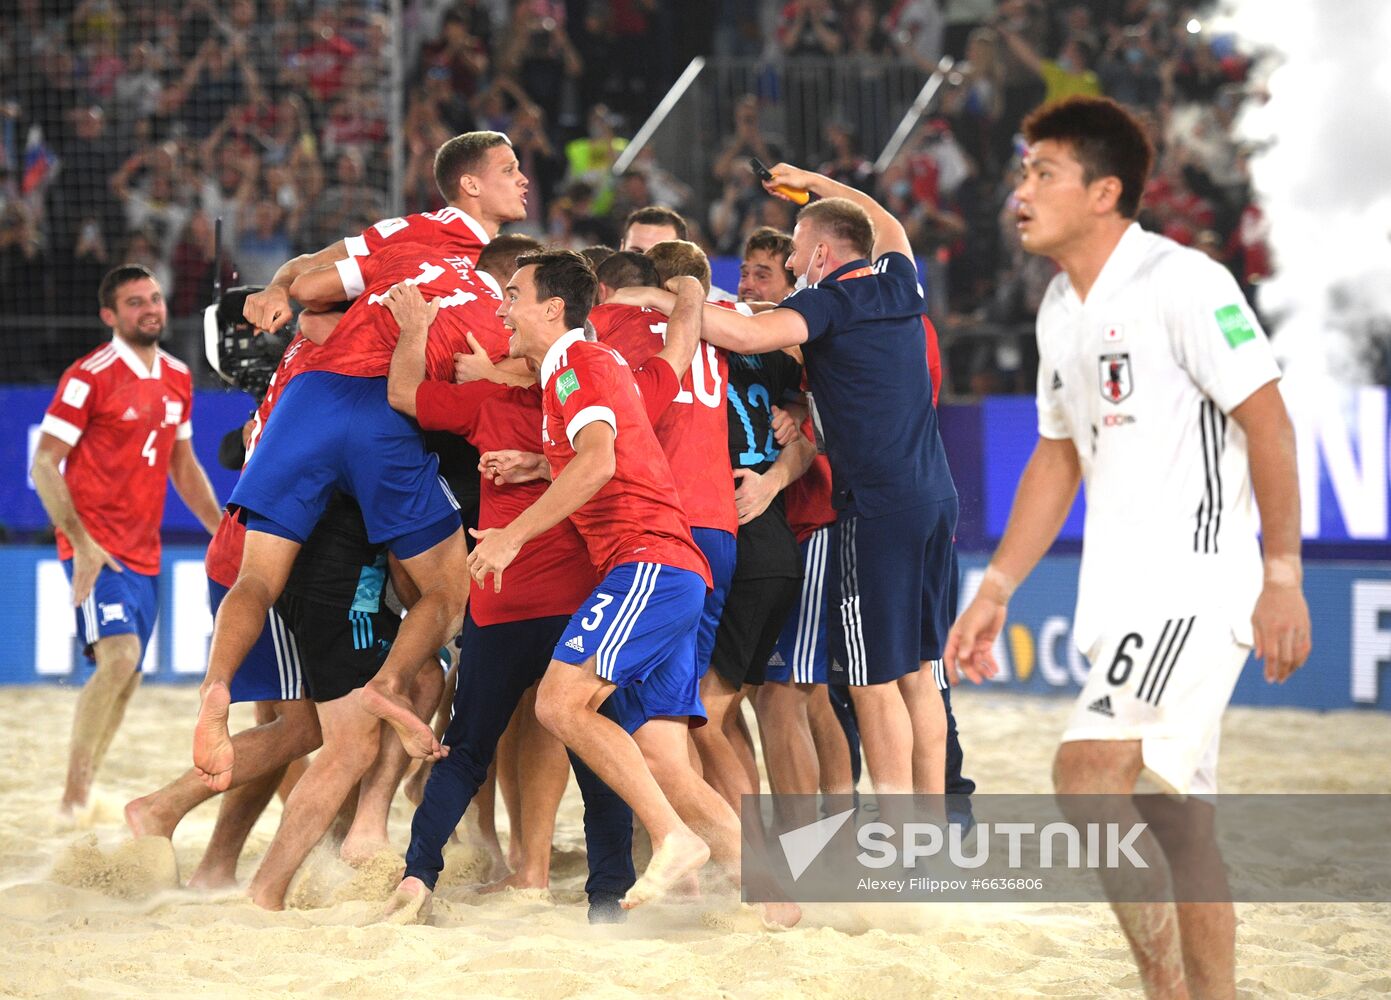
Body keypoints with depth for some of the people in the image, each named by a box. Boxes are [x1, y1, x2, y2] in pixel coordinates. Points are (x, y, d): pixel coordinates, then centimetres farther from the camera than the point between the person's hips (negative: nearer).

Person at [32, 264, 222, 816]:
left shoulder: (177, 377, 12)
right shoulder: (89, 377, -11)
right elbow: (43, 464, -12)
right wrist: (81, 541, -20)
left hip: (144, 553, 7)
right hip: (97, 550, -7)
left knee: (125, 679, 7)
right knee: (119, 658, -22)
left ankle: (83, 796, 18)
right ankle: (72, 800, -16)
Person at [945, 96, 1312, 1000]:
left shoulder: (1183, 283, -13)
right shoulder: (1063, 308, 14)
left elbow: (1268, 424, -14)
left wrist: (1283, 578, -16)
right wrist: (997, 590, 19)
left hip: (1194, 578, -9)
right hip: (1123, 598, 9)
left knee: (1089, 769, -20)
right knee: (1176, 824, 9)